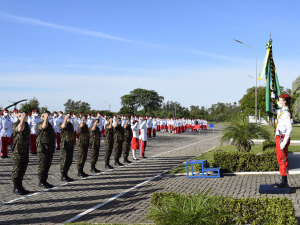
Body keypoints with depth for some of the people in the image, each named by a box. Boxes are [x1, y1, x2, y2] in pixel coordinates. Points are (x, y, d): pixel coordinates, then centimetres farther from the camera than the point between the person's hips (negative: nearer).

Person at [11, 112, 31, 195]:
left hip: (25, 150, 8)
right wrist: (22, 119, -25)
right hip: (18, 151, -8)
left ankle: (20, 186, 20)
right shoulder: (15, 124, -11)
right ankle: (16, 188, 4)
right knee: (17, 169, -3)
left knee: (23, 169, 11)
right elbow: (19, 129, -36)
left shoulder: (27, 124, 14)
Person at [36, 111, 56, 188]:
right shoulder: (39, 124, -7)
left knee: (47, 165, 11)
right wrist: (46, 117, -18)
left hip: (50, 149, 8)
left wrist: (53, 148, 23)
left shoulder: (49, 124, 19)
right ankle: (41, 182, 3)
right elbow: (44, 126, -32)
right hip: (42, 149, -8)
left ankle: (44, 181, 19)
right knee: (42, 166, -3)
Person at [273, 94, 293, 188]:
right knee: (281, 159, 13)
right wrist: (272, 99, 21)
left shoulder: (286, 113, -16)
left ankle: (284, 182, -1)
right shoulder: (281, 111, 14)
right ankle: (283, 181, 19)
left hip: (282, 138, -10)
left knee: (283, 160, -6)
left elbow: (290, 128, -24)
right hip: (279, 138, 10)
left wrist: (284, 142, -26)